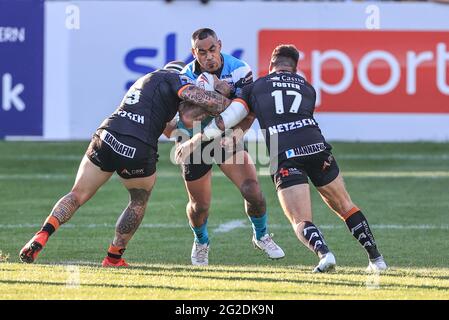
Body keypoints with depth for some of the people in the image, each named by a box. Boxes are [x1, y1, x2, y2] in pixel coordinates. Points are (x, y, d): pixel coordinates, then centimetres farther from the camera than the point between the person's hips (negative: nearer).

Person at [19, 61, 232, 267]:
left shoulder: (144, 80, 33)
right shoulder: (174, 77, 11)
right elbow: (204, 100, -5)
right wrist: (234, 104, 9)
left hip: (107, 138, 5)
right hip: (139, 152, -5)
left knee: (77, 196, 13)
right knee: (139, 203, 23)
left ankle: (43, 234, -10)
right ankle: (113, 258, 22)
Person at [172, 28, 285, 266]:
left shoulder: (239, 69, -17)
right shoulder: (186, 77, -22)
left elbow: (249, 112, -17)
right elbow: (188, 119, -36)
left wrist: (236, 133, -34)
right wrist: (221, 94, -40)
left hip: (227, 139, 1)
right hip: (195, 144, -1)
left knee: (252, 191, -12)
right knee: (200, 205, 6)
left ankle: (261, 236, 17)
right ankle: (201, 242, 40)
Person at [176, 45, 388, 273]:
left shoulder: (255, 87, 20)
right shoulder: (308, 88, 28)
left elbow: (228, 118, 12)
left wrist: (195, 140, 19)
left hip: (284, 157, -2)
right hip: (316, 147, 3)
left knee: (301, 222, 0)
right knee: (344, 207, 20)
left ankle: (323, 253, -28)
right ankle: (376, 258, 18)